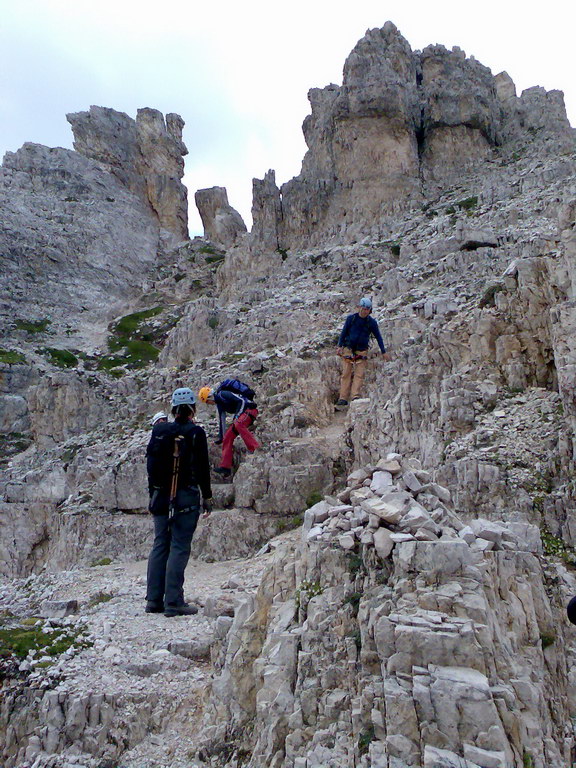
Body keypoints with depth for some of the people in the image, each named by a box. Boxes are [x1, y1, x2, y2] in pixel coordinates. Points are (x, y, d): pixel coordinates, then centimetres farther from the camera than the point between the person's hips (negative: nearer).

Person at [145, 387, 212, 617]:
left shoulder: (159, 430, 7)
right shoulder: (195, 432, -8)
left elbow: (150, 464, 11)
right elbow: (202, 468, -8)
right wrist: (207, 497, 1)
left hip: (161, 496, 5)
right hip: (186, 497, -5)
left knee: (159, 545, 12)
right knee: (180, 547, -2)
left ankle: (153, 600, 17)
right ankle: (173, 602, 0)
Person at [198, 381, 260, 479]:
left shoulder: (223, 394, -14)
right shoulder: (219, 402, 17)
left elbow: (241, 401, -21)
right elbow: (221, 420, 23)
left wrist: (237, 415, -20)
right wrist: (221, 437, 25)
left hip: (249, 409, -10)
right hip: (242, 414, 10)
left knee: (238, 425, -38)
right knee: (228, 437, 4)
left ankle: (257, 450, -40)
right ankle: (225, 467, 5)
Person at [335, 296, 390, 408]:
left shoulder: (372, 322, 2)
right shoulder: (351, 318, 1)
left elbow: (378, 336, 9)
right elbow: (344, 333, 7)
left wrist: (384, 352, 8)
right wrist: (340, 346, -2)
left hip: (362, 351, 1)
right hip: (348, 349, -1)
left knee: (359, 374, -10)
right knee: (346, 374, -4)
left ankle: (355, 396, -13)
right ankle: (343, 399, -5)